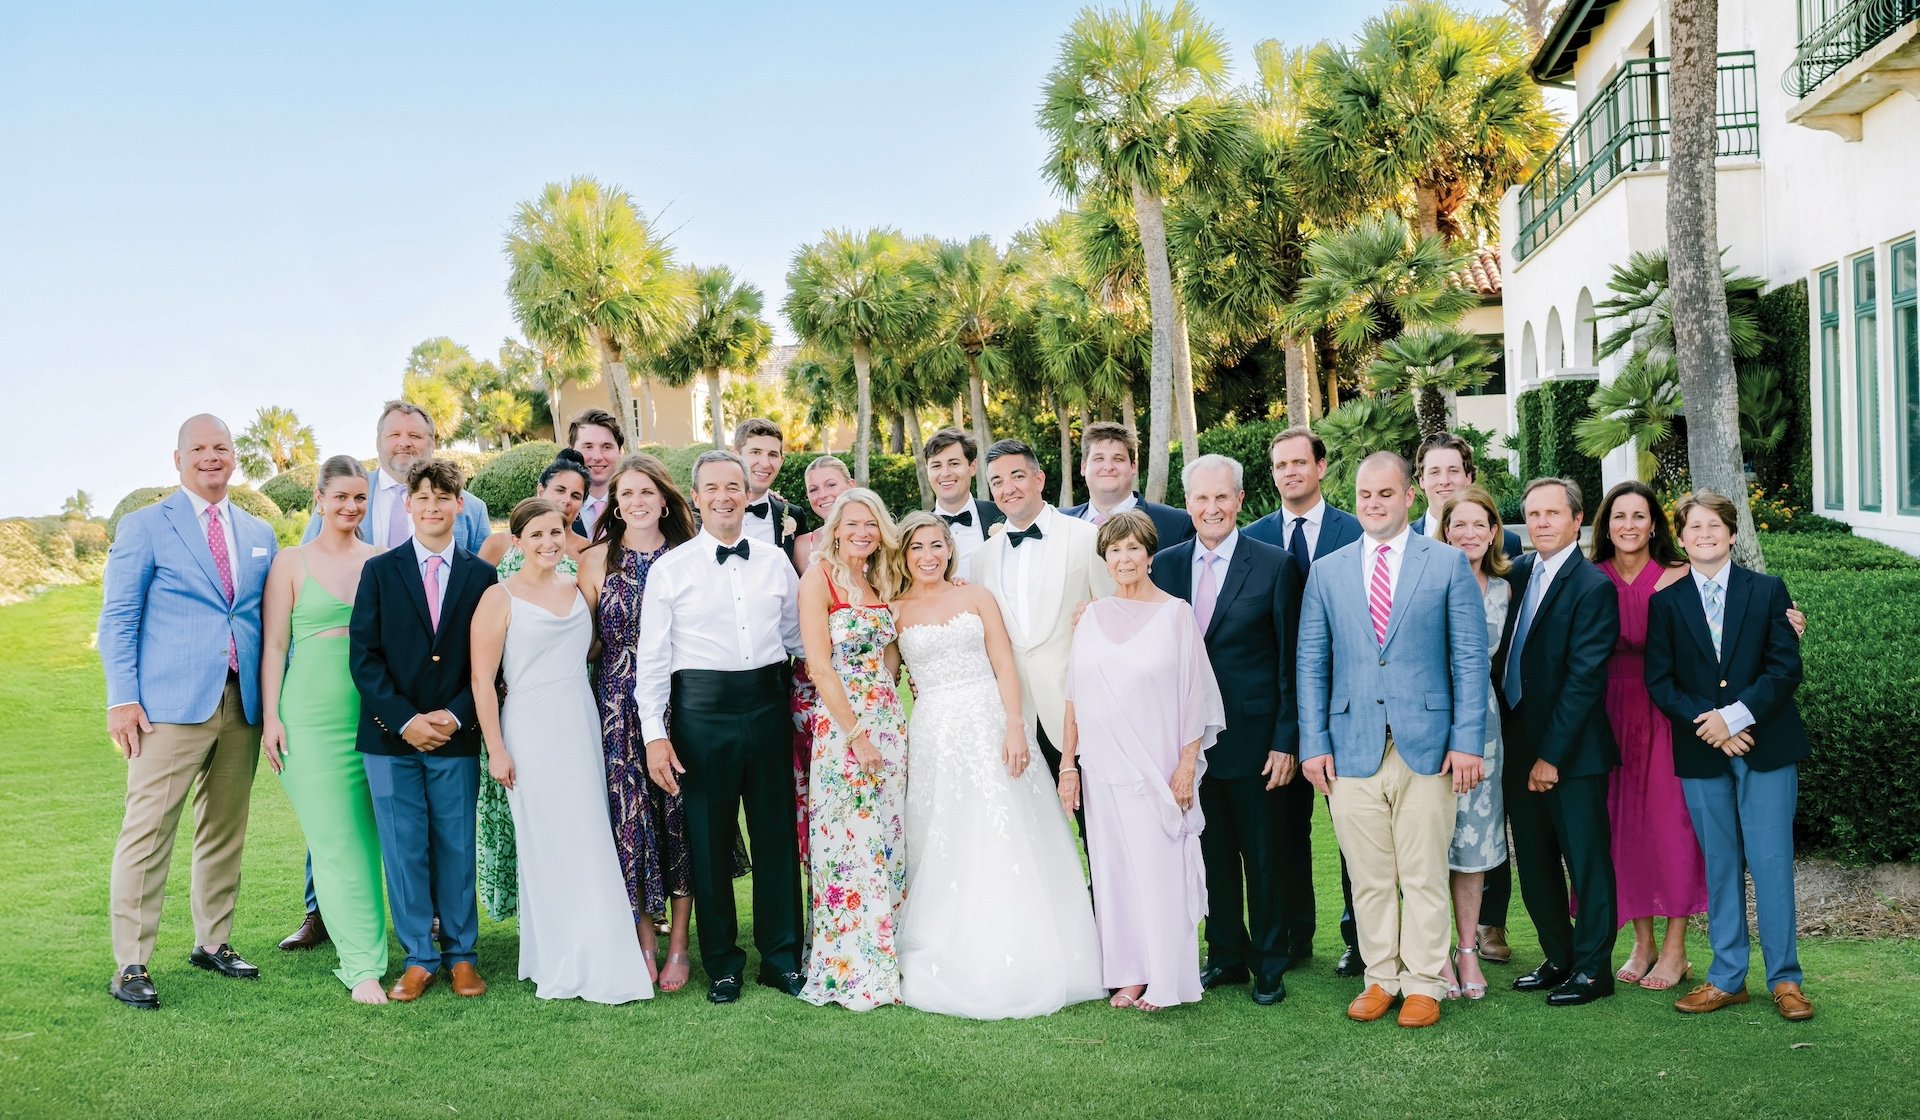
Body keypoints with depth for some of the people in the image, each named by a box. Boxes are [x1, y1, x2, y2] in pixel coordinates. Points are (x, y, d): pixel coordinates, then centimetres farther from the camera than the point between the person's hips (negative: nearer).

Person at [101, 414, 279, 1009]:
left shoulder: (259, 534, 16)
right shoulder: (144, 526, 4)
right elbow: (117, 618, 0)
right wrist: (122, 697, -9)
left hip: (242, 704, 5)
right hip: (170, 706, -4)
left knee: (226, 831, 10)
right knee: (148, 832, -5)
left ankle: (213, 942, 22)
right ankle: (130, 965, 0)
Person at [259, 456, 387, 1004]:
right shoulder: (292, 562, 3)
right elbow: (274, 645, 2)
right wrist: (270, 717, -4)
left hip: (375, 714, 2)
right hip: (311, 715, -2)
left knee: (364, 838, 6)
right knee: (335, 841, -3)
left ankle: (360, 956, 18)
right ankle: (363, 966, 0)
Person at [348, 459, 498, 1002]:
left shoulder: (481, 576, 6)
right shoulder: (380, 571, 5)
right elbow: (364, 656, -1)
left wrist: (455, 715, -10)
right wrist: (404, 720, -10)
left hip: (456, 735, 0)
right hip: (391, 734, 0)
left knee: (456, 846, 6)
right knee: (404, 849, 4)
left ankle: (461, 955, 17)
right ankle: (419, 958, 14)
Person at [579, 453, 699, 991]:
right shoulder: (596, 560, 5)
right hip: (620, 706, 0)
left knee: (679, 814, 2)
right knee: (628, 815, 0)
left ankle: (678, 945, 12)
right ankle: (645, 940, 13)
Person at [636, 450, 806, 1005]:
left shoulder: (775, 563, 9)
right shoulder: (669, 569, 1)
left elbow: (797, 637, 15)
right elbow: (651, 656, -1)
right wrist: (655, 732, -7)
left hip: (767, 704, 2)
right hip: (703, 708, -2)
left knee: (777, 832, 7)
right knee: (709, 838, 5)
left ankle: (783, 958, 21)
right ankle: (722, 964, 19)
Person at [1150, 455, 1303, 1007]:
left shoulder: (1274, 565, -5)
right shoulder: (1166, 565, 6)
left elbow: (1291, 661, -6)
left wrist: (1287, 740, -10)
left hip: (1254, 737, -3)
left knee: (1263, 856, 8)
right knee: (1212, 853, 13)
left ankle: (1269, 964, 22)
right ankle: (1225, 956, 27)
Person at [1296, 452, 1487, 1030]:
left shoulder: (1448, 563, 3)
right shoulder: (1326, 572, 9)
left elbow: (1471, 659, 1)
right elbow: (1311, 665, 9)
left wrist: (1467, 741, -7)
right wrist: (1312, 745, 1)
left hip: (1426, 745, -2)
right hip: (1352, 748, 2)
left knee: (1424, 876, 4)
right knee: (1368, 878, 8)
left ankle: (1423, 985, 17)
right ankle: (1381, 978, 21)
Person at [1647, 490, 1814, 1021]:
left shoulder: (1768, 590, 4)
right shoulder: (1666, 602, 7)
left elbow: (1785, 667, -3)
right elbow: (1659, 681, 2)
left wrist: (1736, 715, -14)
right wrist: (1710, 725, -12)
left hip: (1766, 745, -1)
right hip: (1701, 753, 1)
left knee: (1771, 861, -1)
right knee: (1720, 866, 7)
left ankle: (1785, 979, 9)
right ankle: (1727, 978, 15)